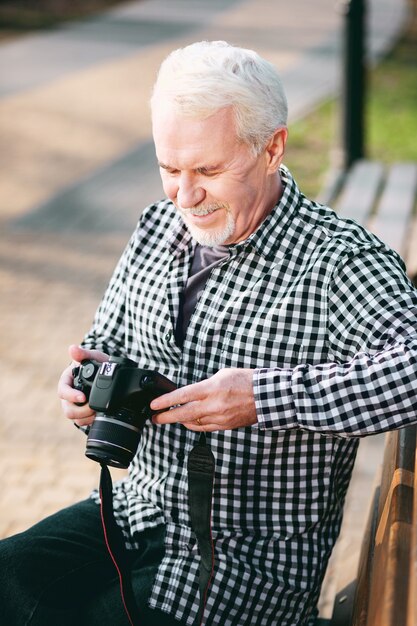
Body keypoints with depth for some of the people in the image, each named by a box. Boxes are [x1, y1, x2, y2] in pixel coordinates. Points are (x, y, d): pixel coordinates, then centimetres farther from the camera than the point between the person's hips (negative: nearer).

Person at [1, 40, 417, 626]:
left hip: (252, 559, -6)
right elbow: (108, 341, 18)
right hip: (136, 512, 6)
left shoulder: (339, 260, -18)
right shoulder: (158, 227, 5)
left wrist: (264, 396, -35)